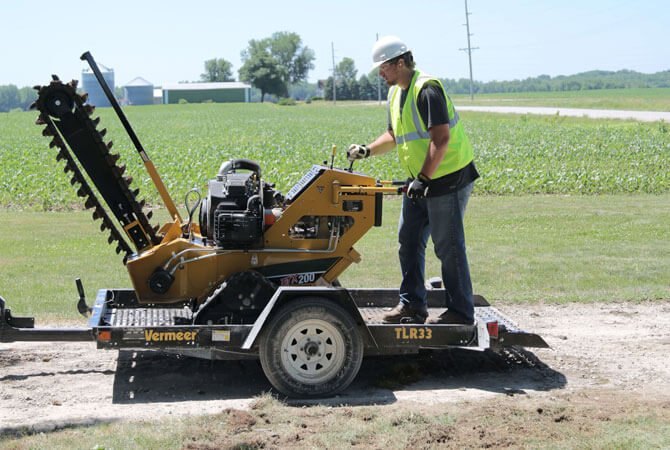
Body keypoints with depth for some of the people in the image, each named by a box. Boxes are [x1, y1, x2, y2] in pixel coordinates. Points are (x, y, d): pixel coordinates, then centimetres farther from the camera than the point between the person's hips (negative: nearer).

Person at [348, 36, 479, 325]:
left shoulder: (427, 89, -18)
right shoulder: (396, 92, 12)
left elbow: (440, 139, -25)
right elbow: (395, 135, 23)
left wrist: (423, 178, -26)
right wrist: (368, 150, 6)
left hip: (448, 178, -10)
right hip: (420, 181, 10)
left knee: (448, 247, -4)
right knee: (409, 241, 11)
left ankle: (460, 312, 5)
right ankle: (412, 305, 20)